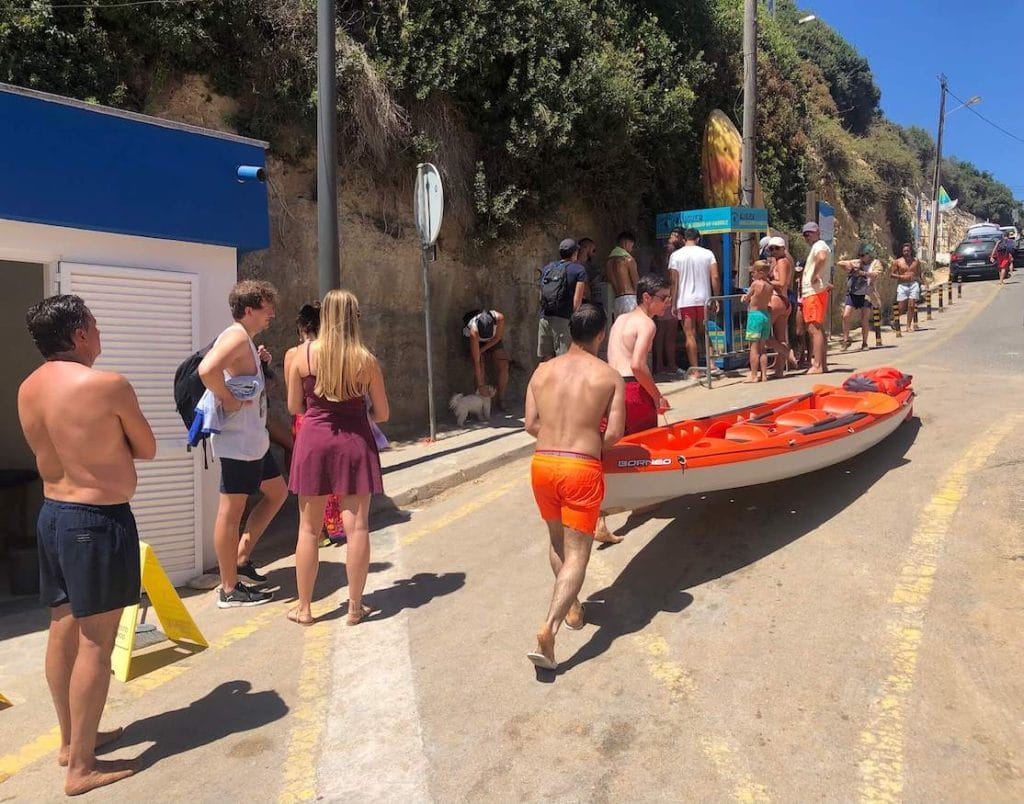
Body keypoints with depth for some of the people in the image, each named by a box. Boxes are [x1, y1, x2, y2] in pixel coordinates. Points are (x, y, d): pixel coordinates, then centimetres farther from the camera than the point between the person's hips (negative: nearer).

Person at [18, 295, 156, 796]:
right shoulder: (108, 386, -17)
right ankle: (82, 767, 9)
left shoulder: (27, 390, 5)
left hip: (52, 512, 8)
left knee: (63, 630, 17)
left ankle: (71, 739, 33)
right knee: (95, 644, 0)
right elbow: (147, 451, -4)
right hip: (99, 521, -8)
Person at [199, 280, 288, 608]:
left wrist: (259, 363, 10)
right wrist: (228, 400, -22)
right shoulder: (237, 335, -17)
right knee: (232, 510, -1)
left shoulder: (244, 339, 15)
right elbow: (207, 370, -34)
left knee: (277, 492, 20)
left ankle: (241, 559, 27)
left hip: (253, 439, 10)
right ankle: (229, 589, 10)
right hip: (238, 441, -10)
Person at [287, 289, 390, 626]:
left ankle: (304, 608, 19)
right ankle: (355, 607, 13)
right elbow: (382, 413, 1)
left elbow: (294, 406, 4)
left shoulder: (304, 354, -4)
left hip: (314, 439, 1)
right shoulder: (366, 360, -5)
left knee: (309, 528, 10)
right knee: (357, 526, 5)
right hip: (354, 441, -1)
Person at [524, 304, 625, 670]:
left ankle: (571, 607, 41)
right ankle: (548, 626, -14)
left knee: (557, 541, 25)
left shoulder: (543, 371, 8)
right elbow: (614, 433, -5)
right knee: (577, 554, 2)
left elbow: (531, 424, 6)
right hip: (582, 469, -4)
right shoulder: (610, 376, 0)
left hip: (542, 463, 4)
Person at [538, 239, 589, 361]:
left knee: (547, 360, 9)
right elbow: (577, 300, -8)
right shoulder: (579, 270, 1)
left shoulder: (547, 268, 17)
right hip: (563, 319, -5)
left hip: (544, 318, 5)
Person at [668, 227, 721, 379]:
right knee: (703, 333, 17)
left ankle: (694, 369, -1)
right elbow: (715, 277, -2)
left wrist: (673, 303, -2)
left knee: (690, 335, 1)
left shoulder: (676, 255, -1)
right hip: (704, 299, 3)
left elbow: (674, 281, -6)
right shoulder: (708, 253, 4)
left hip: (685, 301, -2)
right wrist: (716, 299, 5)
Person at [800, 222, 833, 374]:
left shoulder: (819, 245, -8)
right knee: (818, 329, 12)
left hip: (815, 292, -11)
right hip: (813, 293, 11)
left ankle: (817, 365, -16)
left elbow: (822, 257, -32)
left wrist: (814, 275, -23)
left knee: (814, 329, -13)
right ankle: (823, 364, 16)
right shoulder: (817, 247, 24)